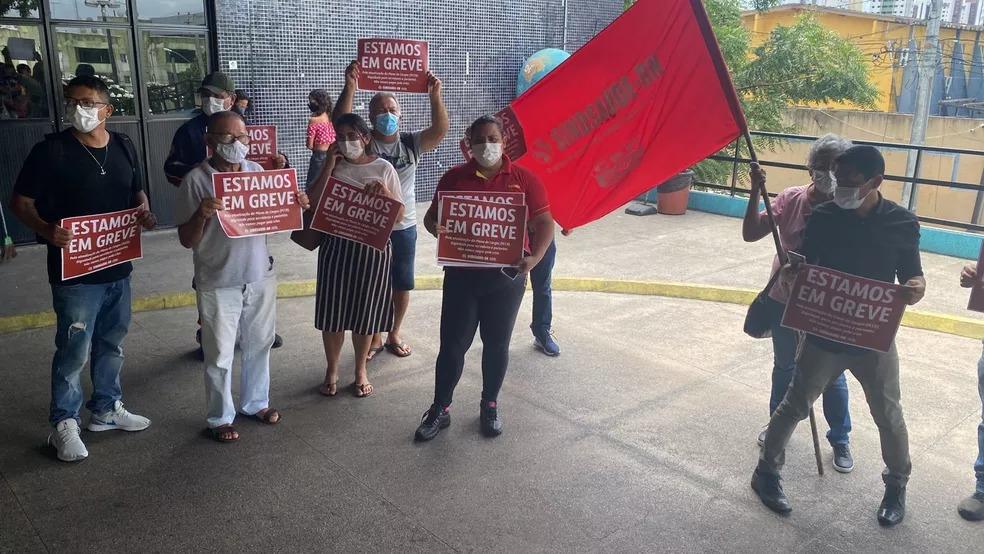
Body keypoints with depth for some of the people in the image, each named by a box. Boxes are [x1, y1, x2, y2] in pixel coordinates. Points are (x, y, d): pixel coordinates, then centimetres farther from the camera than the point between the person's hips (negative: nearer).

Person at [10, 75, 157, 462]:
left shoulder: (124, 146, 4)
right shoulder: (51, 149, -11)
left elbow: (137, 191, 17)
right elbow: (20, 202, -8)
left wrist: (144, 212, -6)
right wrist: (46, 230, -28)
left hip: (118, 265, 6)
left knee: (111, 342, 18)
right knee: (74, 349, 1)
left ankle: (107, 409, 35)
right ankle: (64, 424, 18)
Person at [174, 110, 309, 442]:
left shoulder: (258, 171, 1)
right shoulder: (196, 180, -11)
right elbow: (186, 241, -9)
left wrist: (296, 206, -8)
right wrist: (201, 215, -29)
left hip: (260, 277, 4)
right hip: (218, 284, -4)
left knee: (259, 345, 18)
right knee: (219, 355, 8)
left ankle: (255, 402, 38)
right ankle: (219, 417, 26)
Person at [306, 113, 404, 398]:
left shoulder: (383, 168, 0)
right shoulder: (333, 166, 4)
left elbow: (399, 215, 1)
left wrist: (385, 193, -17)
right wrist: (329, 166, -11)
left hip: (373, 248, -1)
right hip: (336, 247, 1)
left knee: (365, 311, 10)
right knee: (333, 311, 7)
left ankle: (360, 370, 29)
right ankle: (332, 370, 26)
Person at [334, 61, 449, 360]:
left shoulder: (411, 143, -1)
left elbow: (440, 130, -17)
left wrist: (435, 95, -32)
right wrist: (350, 88, -37)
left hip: (403, 227, 2)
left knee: (402, 284, 14)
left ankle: (395, 334, 34)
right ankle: (374, 337, 29)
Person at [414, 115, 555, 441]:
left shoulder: (524, 179, -1)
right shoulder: (454, 178, 2)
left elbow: (544, 223, -1)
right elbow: (431, 216, 7)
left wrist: (535, 258, -18)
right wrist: (435, 228, -18)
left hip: (506, 276, 0)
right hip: (462, 274, 0)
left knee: (497, 344, 12)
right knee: (452, 344, 4)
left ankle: (489, 406, 30)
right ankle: (440, 409, 21)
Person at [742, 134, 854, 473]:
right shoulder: (791, 198, -8)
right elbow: (751, 234, -14)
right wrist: (756, 192, -23)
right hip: (783, 300, 3)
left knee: (831, 375, 11)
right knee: (784, 366, 21)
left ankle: (840, 440, 32)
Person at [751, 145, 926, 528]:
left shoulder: (903, 222, -8)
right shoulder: (823, 217, -10)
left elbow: (912, 274, 1)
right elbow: (803, 265, -2)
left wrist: (916, 288, -23)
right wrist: (790, 271, -26)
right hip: (824, 335, -1)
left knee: (888, 416, 14)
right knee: (795, 406, 9)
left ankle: (897, 486, 38)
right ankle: (766, 472, 27)